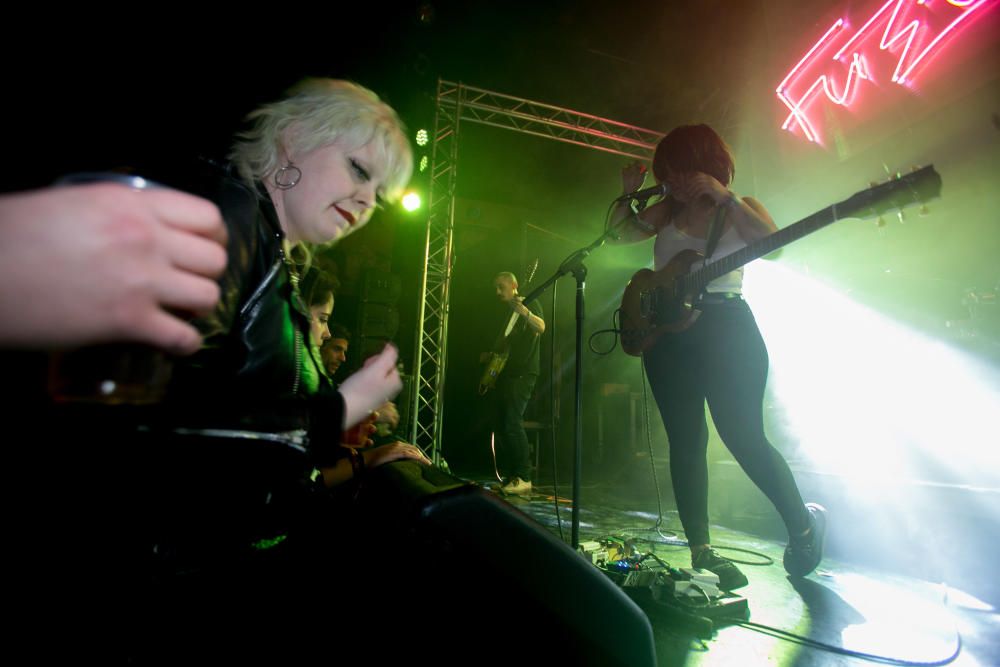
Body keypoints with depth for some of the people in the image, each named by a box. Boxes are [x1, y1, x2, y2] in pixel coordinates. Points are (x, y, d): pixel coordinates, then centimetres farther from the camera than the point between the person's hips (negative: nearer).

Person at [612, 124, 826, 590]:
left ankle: (803, 525, 19)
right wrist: (629, 195, -5)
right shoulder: (666, 211, 14)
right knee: (685, 443, 2)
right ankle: (701, 551, 12)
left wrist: (725, 197, -16)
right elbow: (620, 235, 10)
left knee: (744, 437, -9)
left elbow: (774, 245, -12)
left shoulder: (740, 209, 6)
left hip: (726, 328, -3)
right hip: (668, 333, 3)